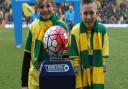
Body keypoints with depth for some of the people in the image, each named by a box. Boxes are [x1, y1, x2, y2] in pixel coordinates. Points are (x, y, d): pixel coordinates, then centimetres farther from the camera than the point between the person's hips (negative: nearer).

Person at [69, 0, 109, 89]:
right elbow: (74, 58, -7)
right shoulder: (75, 31, -11)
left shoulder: (102, 29, -7)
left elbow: (104, 55, 2)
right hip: (82, 76, 0)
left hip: (97, 77, 1)